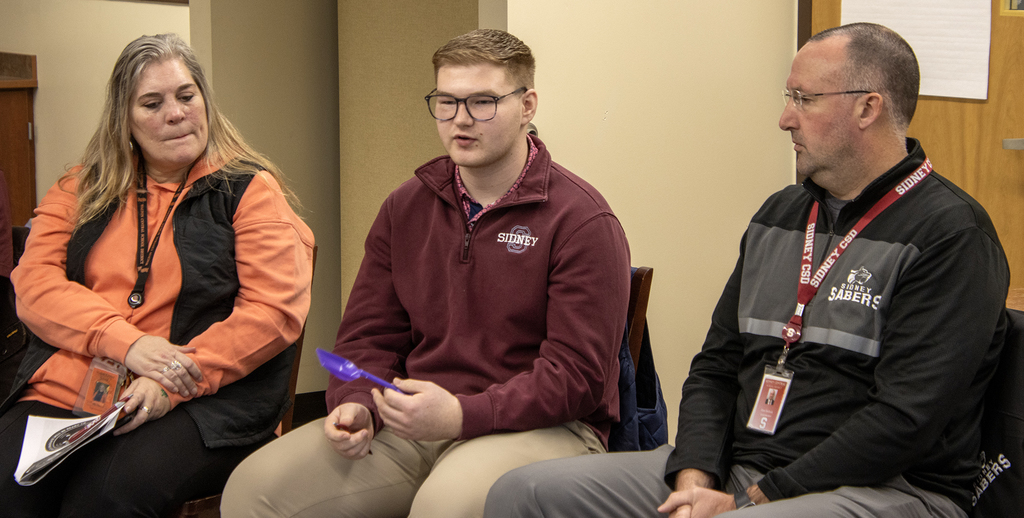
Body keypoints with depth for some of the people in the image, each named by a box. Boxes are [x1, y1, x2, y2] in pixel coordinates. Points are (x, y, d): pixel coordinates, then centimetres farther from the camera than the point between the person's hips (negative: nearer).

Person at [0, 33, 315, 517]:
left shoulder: (249, 190, 8)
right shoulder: (81, 191, 19)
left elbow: (276, 308, -4)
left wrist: (174, 384, -15)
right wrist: (126, 343, -13)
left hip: (197, 402, -3)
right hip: (60, 390, 3)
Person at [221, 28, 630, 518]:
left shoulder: (581, 220, -6)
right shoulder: (405, 208, 13)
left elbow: (576, 374, -11)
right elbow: (369, 336, 17)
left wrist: (461, 415, -22)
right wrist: (357, 404, -6)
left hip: (542, 425, -5)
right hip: (414, 421, 5)